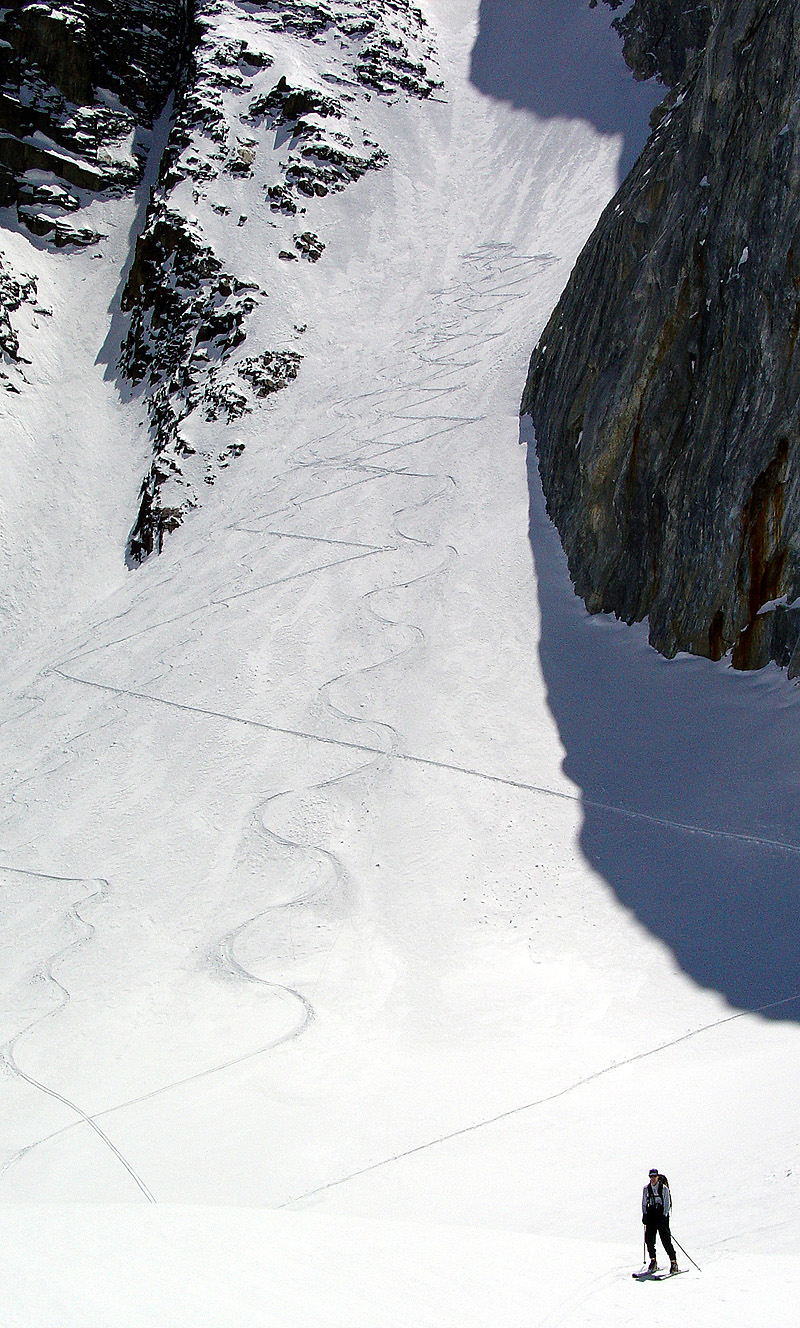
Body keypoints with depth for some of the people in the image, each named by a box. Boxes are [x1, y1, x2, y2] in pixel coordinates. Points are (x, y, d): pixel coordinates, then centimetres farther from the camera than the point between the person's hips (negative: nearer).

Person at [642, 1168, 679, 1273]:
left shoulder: (664, 1188, -2)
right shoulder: (646, 1189, 8)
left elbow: (667, 1203, -4)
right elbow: (644, 1203, 15)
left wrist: (664, 1216, -13)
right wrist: (644, 1215, 3)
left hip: (662, 1215, -3)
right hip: (650, 1215, 3)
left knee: (666, 1240, -8)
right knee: (649, 1239, -6)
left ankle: (673, 1262, 2)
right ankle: (653, 1261, 8)